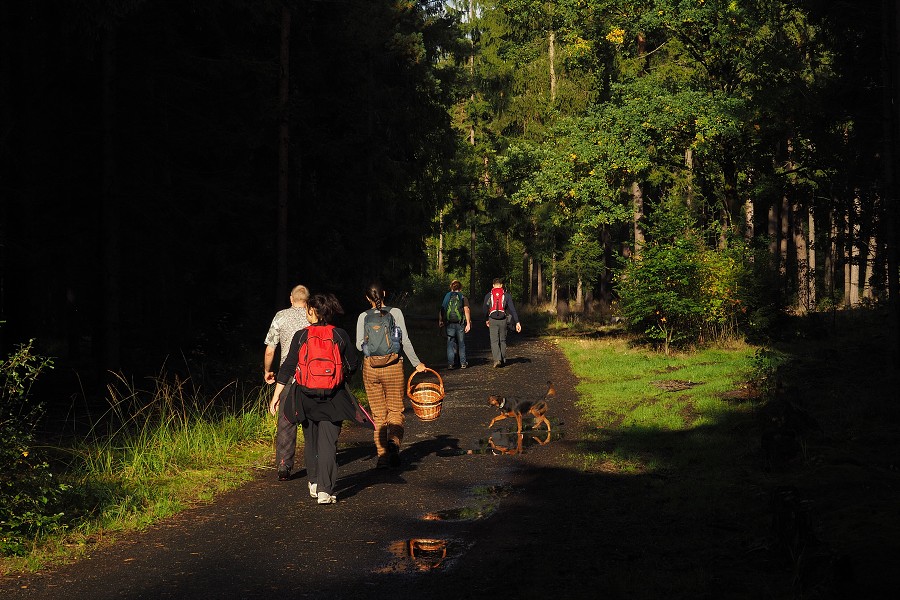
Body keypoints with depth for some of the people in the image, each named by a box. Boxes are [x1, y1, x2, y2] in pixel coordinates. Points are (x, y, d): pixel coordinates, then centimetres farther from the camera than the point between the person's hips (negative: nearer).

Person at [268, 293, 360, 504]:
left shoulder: (300, 336, -3)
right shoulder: (341, 335, -2)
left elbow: (288, 366, -4)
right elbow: (353, 365, 6)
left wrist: (276, 394, 1)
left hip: (306, 396, 1)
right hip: (333, 397, -1)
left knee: (311, 440, 19)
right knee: (328, 443, 0)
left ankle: (314, 483, 30)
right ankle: (325, 490, -9)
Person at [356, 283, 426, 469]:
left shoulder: (364, 317, 0)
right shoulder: (395, 313, -3)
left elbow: (359, 345, -3)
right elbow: (405, 341, -6)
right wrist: (417, 363, 3)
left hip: (371, 367, 1)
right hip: (393, 366, -1)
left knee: (378, 413, 9)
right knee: (395, 409, 10)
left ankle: (382, 454, 6)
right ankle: (394, 441, -15)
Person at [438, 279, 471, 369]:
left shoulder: (447, 297, 3)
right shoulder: (463, 298, -2)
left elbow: (442, 310, 3)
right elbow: (466, 311, -9)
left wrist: (440, 321, 14)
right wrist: (468, 323, -10)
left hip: (450, 323, 1)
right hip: (460, 324, -1)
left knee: (450, 343, 5)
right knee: (461, 343, 10)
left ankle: (450, 363, 0)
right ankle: (463, 363, 13)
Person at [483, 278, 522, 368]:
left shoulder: (488, 295, 3)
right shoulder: (506, 295, 1)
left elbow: (485, 309, 13)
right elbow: (512, 309, -5)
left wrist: (486, 320, 30)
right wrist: (517, 322, -7)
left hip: (493, 320, -1)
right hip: (503, 320, 1)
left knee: (494, 341, 0)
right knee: (502, 340, 16)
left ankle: (497, 359, -18)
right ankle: (503, 360, 22)